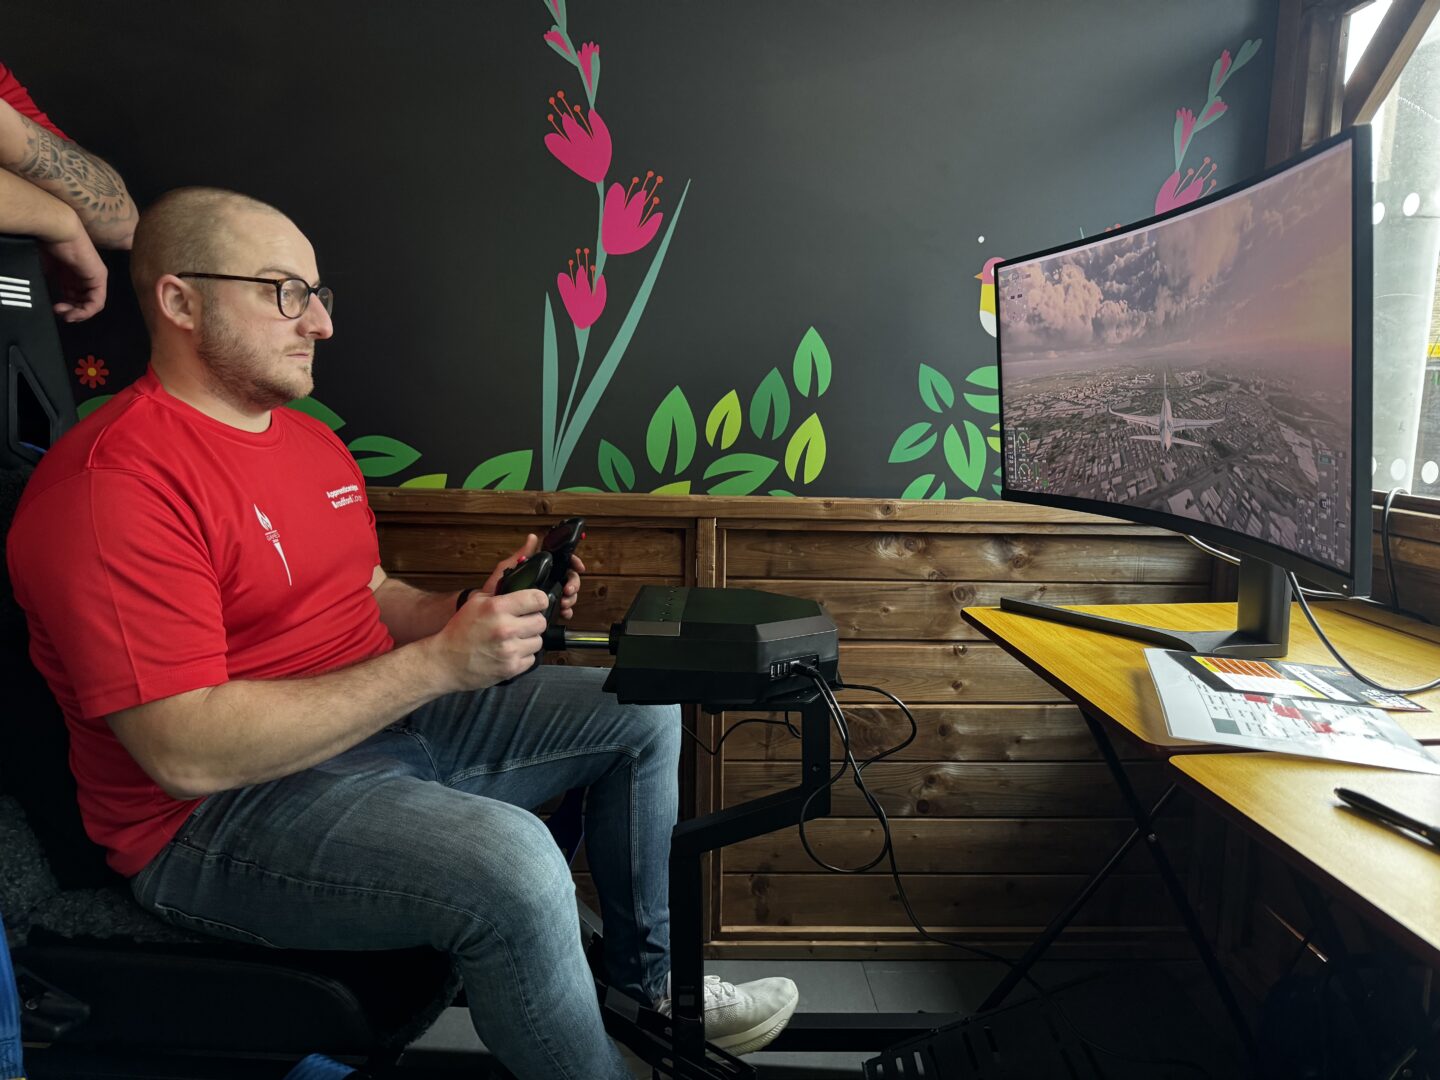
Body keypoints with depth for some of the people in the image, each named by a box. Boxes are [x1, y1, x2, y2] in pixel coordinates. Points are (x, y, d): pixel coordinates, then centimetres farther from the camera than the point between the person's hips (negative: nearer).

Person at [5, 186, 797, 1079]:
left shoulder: (313, 438, 11)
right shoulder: (112, 484, -19)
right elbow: (190, 754, -25)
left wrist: (479, 612, -4)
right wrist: (439, 662, -27)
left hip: (387, 721, 9)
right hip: (221, 813, -9)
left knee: (643, 709, 7)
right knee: (515, 863, -35)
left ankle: (650, 974, 23)